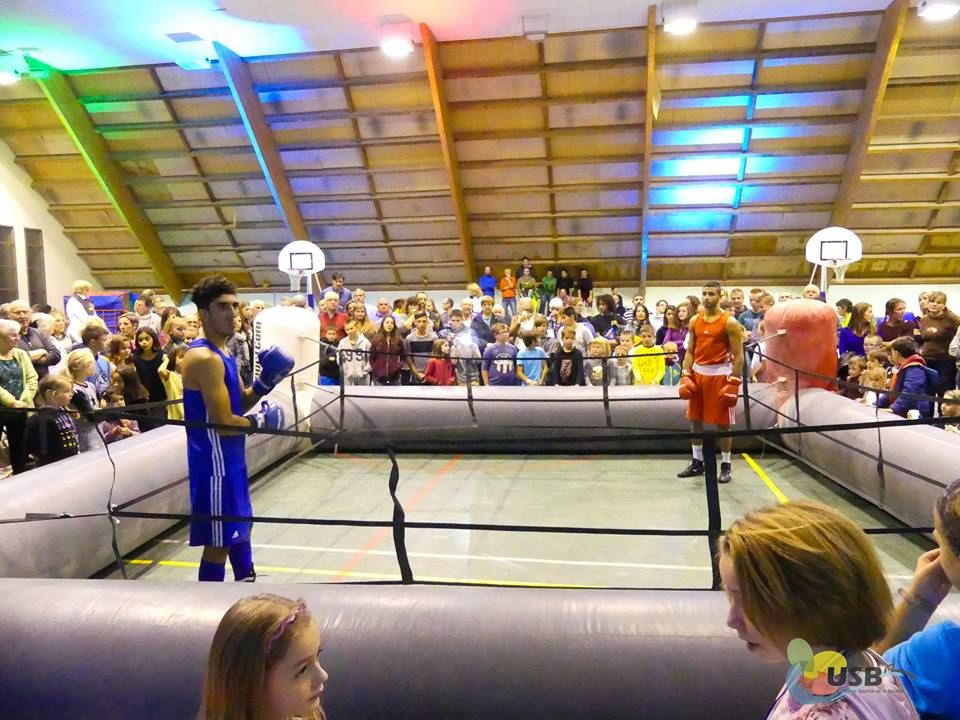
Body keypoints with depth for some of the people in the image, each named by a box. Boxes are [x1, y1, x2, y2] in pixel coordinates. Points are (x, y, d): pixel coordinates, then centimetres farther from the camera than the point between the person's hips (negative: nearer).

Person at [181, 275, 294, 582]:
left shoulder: (222, 353, 9)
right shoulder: (204, 358, -22)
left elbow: (239, 402, 14)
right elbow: (224, 423, -27)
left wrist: (265, 382, -2)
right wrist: (261, 420, -10)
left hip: (230, 458, 11)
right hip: (214, 462, -11)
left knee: (239, 526, 27)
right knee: (218, 541, 0)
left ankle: (246, 580, 47)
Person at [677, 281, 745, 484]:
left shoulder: (729, 322, -9)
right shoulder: (695, 321, 7)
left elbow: (738, 356, -11)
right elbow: (690, 351, 10)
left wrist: (733, 383, -17)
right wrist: (685, 376, 0)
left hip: (720, 375, -5)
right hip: (698, 374, 6)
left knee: (722, 423, 1)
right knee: (696, 420, 11)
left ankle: (726, 466, 13)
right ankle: (697, 462, 22)